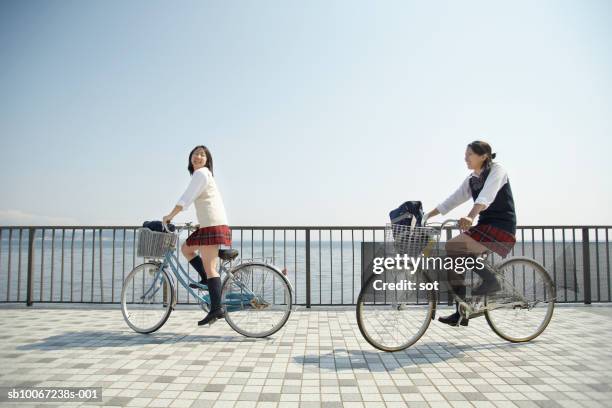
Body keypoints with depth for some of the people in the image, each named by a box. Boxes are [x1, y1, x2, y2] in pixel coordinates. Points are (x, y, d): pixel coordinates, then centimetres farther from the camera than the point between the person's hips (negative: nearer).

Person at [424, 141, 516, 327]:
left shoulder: (497, 170, -9)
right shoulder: (471, 179, 14)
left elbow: (485, 197, -28)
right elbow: (452, 200, 13)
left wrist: (470, 217, -45)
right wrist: (427, 216, 5)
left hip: (501, 228, -8)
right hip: (485, 226, 8)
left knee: (453, 246, -23)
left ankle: (490, 280, -8)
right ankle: (461, 313, 6)